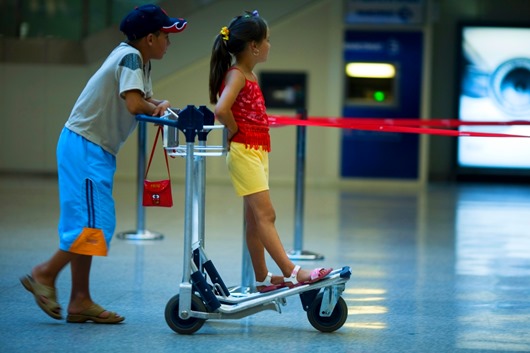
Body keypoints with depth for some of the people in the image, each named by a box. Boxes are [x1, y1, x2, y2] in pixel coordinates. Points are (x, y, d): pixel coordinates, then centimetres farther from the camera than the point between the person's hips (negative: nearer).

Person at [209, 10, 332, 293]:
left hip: (258, 152, 9)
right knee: (265, 214, -12)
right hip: (244, 152, -9)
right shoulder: (236, 75, -13)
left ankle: (262, 279, 16)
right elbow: (221, 110, -28)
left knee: (254, 219, 11)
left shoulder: (249, 76, 15)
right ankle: (291, 272, -16)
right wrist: (237, 131, -14)